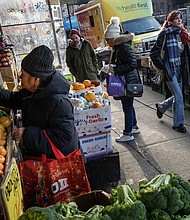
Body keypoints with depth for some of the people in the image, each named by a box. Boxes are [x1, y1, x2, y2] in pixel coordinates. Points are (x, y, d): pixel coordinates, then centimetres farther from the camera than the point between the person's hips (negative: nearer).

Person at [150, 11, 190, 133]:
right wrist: (162, 67, -10)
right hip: (170, 71, -7)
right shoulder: (165, 34, -11)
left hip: (180, 70, 7)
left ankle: (161, 107, 42)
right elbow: (154, 53, -9)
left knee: (177, 97, 14)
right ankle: (178, 123, 8)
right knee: (179, 97, -8)